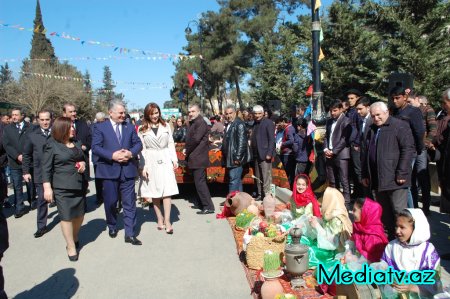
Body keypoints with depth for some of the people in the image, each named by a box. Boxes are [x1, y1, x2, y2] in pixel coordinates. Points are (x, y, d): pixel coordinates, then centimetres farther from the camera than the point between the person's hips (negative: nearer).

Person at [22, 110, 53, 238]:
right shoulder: (32, 135, 2)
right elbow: (26, 155, 7)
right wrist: (26, 171, 4)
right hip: (40, 173, 1)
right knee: (42, 200, 7)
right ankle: (42, 226, 18)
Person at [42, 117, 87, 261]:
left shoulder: (77, 143, 10)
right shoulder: (52, 145, -6)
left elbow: (83, 158, 21)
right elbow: (46, 168, -8)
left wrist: (83, 163, -3)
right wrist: (47, 187, -13)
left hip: (78, 185, 6)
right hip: (62, 187, -6)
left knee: (80, 214, 13)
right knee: (66, 216, 1)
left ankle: (75, 238, 37)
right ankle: (71, 246, 15)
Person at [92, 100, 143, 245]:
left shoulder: (130, 127, 10)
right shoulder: (100, 127, 2)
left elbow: (138, 143, 8)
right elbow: (95, 147, -7)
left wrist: (131, 153, -13)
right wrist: (112, 155, -18)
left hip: (128, 170, 2)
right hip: (109, 170, -1)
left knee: (129, 203, 2)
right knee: (110, 202, 11)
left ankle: (130, 234, 7)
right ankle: (112, 227, 34)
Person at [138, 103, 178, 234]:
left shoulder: (166, 126, 8)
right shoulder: (142, 129, 4)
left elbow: (171, 144, 8)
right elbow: (142, 149, 1)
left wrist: (174, 159, 1)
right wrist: (143, 166, -5)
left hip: (165, 161, 0)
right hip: (151, 162, 0)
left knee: (167, 191, -5)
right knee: (154, 193, 6)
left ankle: (167, 220, -2)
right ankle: (160, 219, 18)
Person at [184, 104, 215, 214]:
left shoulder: (201, 122, -14)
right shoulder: (192, 123, 16)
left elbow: (196, 139, -22)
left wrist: (187, 150, -10)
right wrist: (186, 149, 1)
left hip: (199, 158, -10)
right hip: (195, 158, 10)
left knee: (200, 182, -9)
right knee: (199, 181, 16)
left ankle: (208, 207, -4)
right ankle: (202, 203, 27)